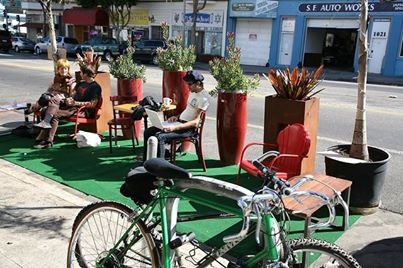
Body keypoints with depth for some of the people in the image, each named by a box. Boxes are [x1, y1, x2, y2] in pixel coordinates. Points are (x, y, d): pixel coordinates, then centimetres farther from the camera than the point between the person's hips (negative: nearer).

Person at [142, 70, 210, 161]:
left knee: (159, 136, -29)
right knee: (148, 131, 1)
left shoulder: (204, 98, -16)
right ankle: (146, 159, 11)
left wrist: (175, 127, -28)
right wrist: (177, 117, 7)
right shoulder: (193, 92, 14)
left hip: (189, 128, -10)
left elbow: (195, 122, -21)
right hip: (180, 121, 10)